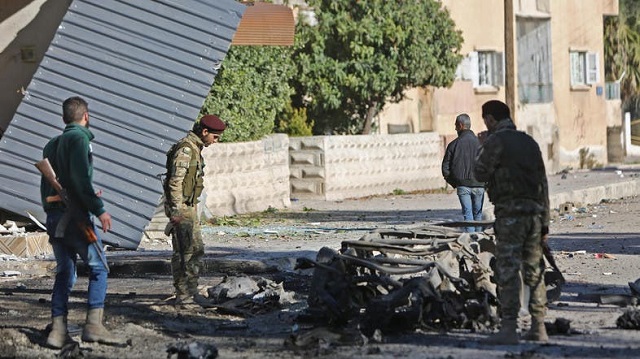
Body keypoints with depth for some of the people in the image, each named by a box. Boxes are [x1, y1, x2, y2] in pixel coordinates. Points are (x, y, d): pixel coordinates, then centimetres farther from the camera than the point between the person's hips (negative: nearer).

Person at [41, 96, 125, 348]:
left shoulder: (52, 144, 19)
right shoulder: (79, 138, -6)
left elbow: (46, 183, 17)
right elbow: (80, 179, -17)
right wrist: (99, 209, -16)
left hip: (53, 216, 8)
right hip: (75, 214, -8)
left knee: (64, 273, 12)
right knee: (98, 268, -4)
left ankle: (58, 330, 6)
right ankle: (93, 325, -14)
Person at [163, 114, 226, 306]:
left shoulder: (195, 148, 16)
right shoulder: (185, 149, -16)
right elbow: (175, 182, -21)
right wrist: (176, 212, -24)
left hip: (189, 206, 11)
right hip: (180, 207, -11)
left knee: (197, 249, 13)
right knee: (184, 251, -9)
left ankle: (191, 292, 20)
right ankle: (183, 295, -7)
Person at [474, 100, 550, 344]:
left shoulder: (496, 141, -4)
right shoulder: (529, 142, 16)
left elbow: (480, 173, -3)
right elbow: (543, 183, 16)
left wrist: (482, 148, 13)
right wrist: (544, 222, 19)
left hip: (510, 212, -6)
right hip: (534, 211, 6)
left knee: (508, 271, -7)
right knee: (534, 271, 10)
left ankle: (509, 329, -11)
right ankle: (538, 328, 11)